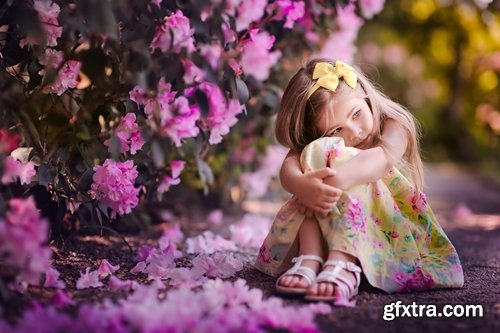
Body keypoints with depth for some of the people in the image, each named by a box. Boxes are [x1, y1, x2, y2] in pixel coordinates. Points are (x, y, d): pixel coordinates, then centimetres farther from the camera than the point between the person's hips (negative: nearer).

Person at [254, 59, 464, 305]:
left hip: (387, 227, -2)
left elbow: (382, 157, -33)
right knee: (316, 153, -24)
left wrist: (336, 180, -52)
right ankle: (309, 259, -37)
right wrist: (301, 185, -48)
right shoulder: (316, 145, -1)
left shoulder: (395, 127, -9)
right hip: (325, 233, 2)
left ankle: (343, 265, -47)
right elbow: (289, 165, -23)